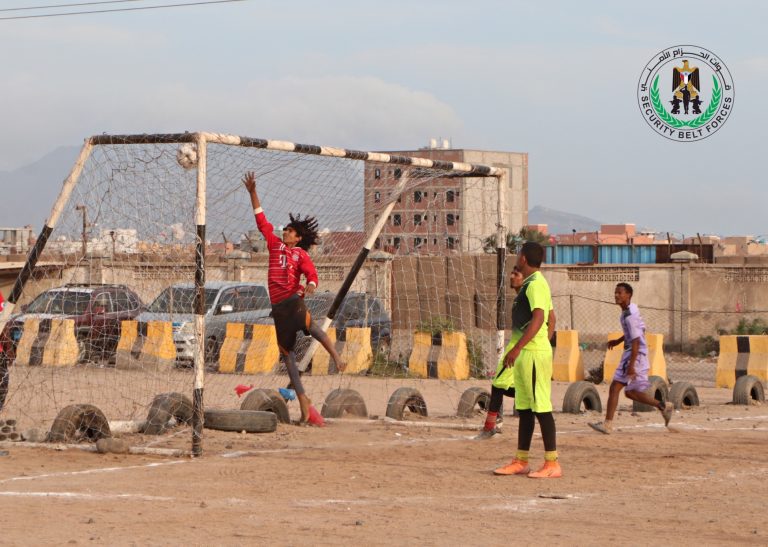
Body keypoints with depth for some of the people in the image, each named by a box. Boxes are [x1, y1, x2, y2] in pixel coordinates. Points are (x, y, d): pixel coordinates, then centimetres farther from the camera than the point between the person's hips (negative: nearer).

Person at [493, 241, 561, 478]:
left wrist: (517, 348, -28)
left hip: (533, 352, -10)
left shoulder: (535, 284, -14)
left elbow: (538, 319, -25)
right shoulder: (534, 283, 17)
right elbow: (551, 318, 24)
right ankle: (521, 461, 18)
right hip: (525, 354, 10)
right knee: (524, 408, 13)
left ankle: (552, 464, -7)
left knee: (541, 407, -9)